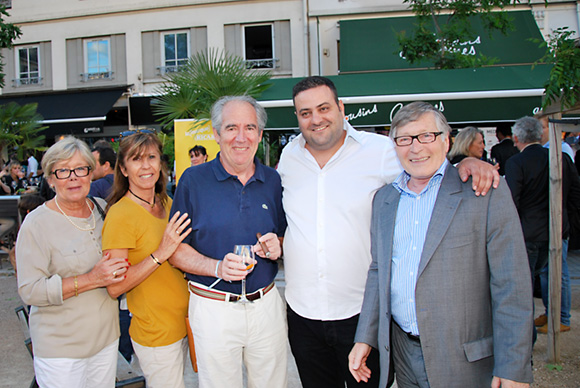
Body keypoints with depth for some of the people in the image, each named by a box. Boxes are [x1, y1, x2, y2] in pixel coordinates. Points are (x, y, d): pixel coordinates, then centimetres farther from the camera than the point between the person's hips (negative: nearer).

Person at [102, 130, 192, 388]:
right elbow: (114, 287, -21)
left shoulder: (166, 203, 5)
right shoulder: (120, 215, -18)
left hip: (182, 325, 7)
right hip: (155, 333, -7)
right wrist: (160, 254, -28)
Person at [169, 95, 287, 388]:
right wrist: (217, 268, -22)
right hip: (213, 308, -3)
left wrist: (278, 247, -10)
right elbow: (177, 252, -6)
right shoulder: (193, 180, -6)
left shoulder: (273, 180, 4)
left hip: (266, 305, 3)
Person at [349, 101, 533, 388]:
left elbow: (512, 287, -12)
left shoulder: (487, 193, -10)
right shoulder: (384, 199, 7)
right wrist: (365, 338, 8)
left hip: (466, 362, -4)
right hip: (402, 355, 5)